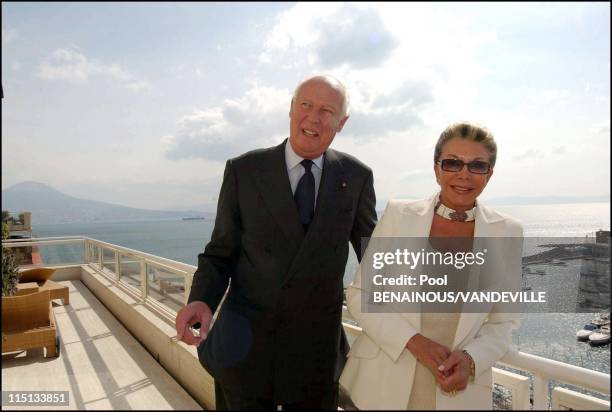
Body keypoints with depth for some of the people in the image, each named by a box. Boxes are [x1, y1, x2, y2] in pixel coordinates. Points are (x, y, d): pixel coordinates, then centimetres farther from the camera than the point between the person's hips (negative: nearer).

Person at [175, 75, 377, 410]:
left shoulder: (357, 177, -3)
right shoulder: (243, 170, -7)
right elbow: (221, 252, -3)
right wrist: (201, 300, -21)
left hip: (317, 352, 1)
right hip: (244, 346, -1)